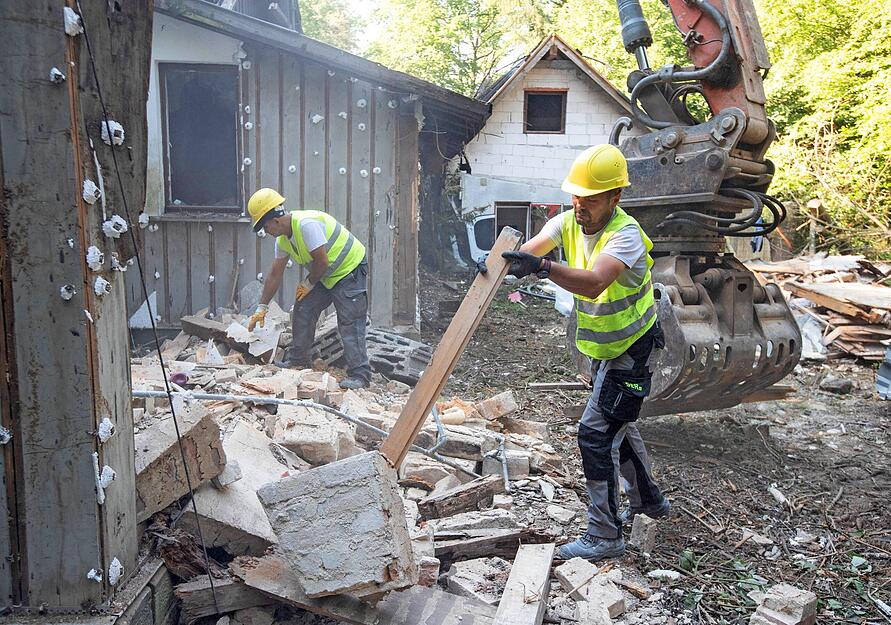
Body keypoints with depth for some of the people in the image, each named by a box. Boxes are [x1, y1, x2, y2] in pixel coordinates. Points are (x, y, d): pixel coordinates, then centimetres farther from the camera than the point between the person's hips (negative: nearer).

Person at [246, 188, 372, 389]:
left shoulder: (306, 224, -28)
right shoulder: (283, 239, 3)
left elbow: (322, 261, -27)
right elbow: (275, 274, 9)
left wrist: (308, 284, -8)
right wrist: (262, 308, 11)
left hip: (350, 269, -9)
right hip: (325, 274, 9)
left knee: (350, 323, -14)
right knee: (302, 310, 8)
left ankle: (359, 374, -12)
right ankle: (298, 360, 22)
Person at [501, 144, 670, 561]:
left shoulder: (626, 234, -28)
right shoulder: (568, 222, -5)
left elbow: (594, 283, -45)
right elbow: (533, 248, -19)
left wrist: (543, 267, -58)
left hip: (630, 350, -8)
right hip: (600, 347, 9)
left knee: (596, 433, -11)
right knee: (617, 425, 22)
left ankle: (604, 536, 2)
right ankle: (648, 500, 44)